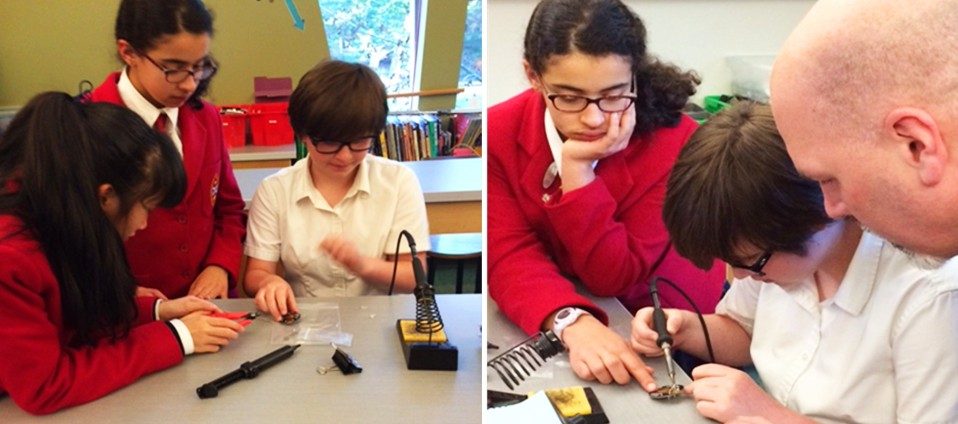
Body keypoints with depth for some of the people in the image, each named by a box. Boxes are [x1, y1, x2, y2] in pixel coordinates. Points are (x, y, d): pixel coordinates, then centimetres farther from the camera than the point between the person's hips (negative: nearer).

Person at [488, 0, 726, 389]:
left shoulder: (674, 141, -21)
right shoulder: (499, 134, -14)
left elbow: (614, 277, -20)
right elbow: (511, 258, -21)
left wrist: (576, 168, -30)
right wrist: (573, 323, -38)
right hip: (551, 330, 2)